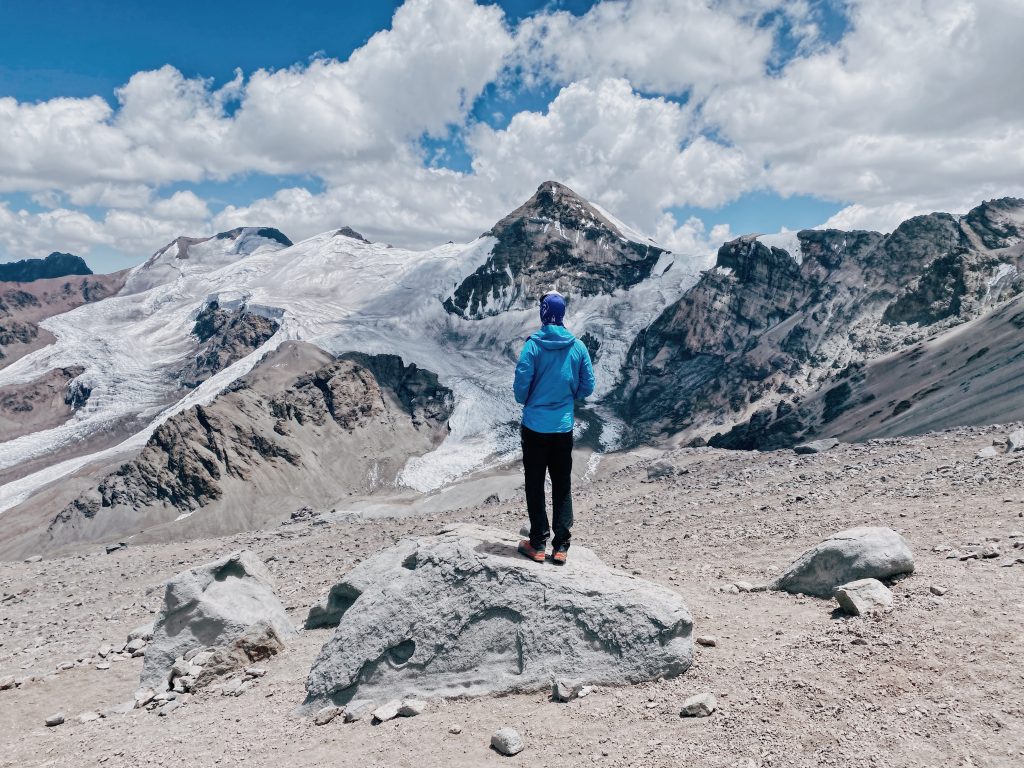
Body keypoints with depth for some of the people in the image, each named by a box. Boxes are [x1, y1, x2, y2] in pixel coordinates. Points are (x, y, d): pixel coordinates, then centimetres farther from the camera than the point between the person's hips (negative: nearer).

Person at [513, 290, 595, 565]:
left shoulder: (533, 345, -13)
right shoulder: (578, 346, -3)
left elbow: (521, 383, -13)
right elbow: (587, 386, 2)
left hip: (535, 426, -3)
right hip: (564, 427, 3)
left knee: (535, 484, 9)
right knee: (563, 486, 12)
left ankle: (538, 544, 14)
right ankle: (561, 547, 14)